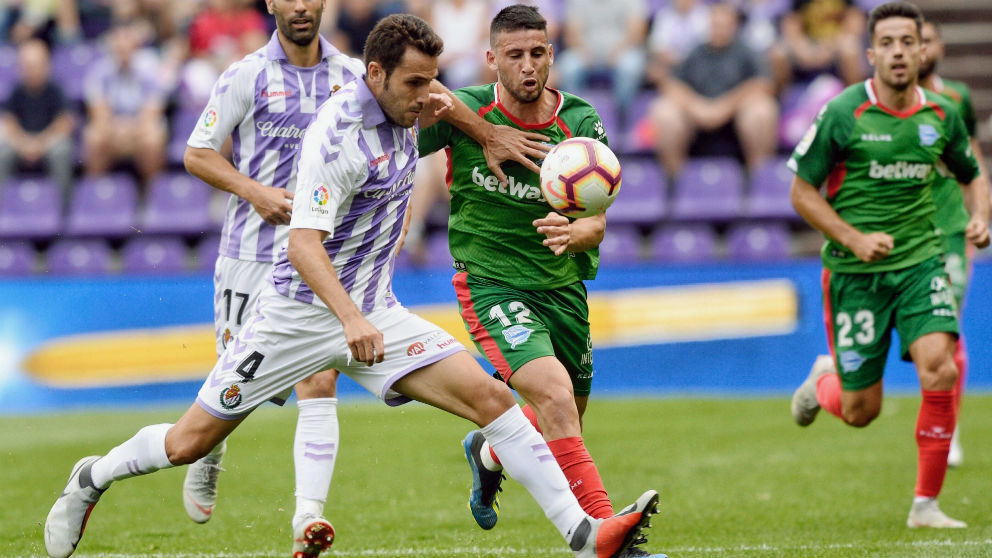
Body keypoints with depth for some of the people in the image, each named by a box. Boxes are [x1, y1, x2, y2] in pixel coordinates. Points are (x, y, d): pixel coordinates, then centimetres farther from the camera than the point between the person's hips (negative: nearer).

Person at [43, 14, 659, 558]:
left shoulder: (402, 112, 1)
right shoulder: (338, 133, -22)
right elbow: (303, 245, -30)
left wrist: (433, 109, 8)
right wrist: (350, 318, -43)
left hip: (373, 313, 6)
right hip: (302, 310, -6)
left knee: (490, 397, -11)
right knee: (190, 442, 1)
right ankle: (92, 479, 31)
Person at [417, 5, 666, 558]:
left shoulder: (581, 123, -6)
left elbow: (596, 222, -9)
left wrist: (574, 233, -32)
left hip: (561, 288, 5)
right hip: (491, 284, -4)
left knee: (565, 423, 17)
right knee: (553, 393, -27)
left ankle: (489, 451, 52)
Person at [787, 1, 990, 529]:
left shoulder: (941, 114, 2)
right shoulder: (842, 114, -10)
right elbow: (802, 192, -4)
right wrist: (855, 239, -17)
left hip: (920, 262, 2)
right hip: (855, 271, -2)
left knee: (941, 368, -22)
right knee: (861, 411, 1)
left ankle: (926, 504, -9)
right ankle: (821, 384, 41)